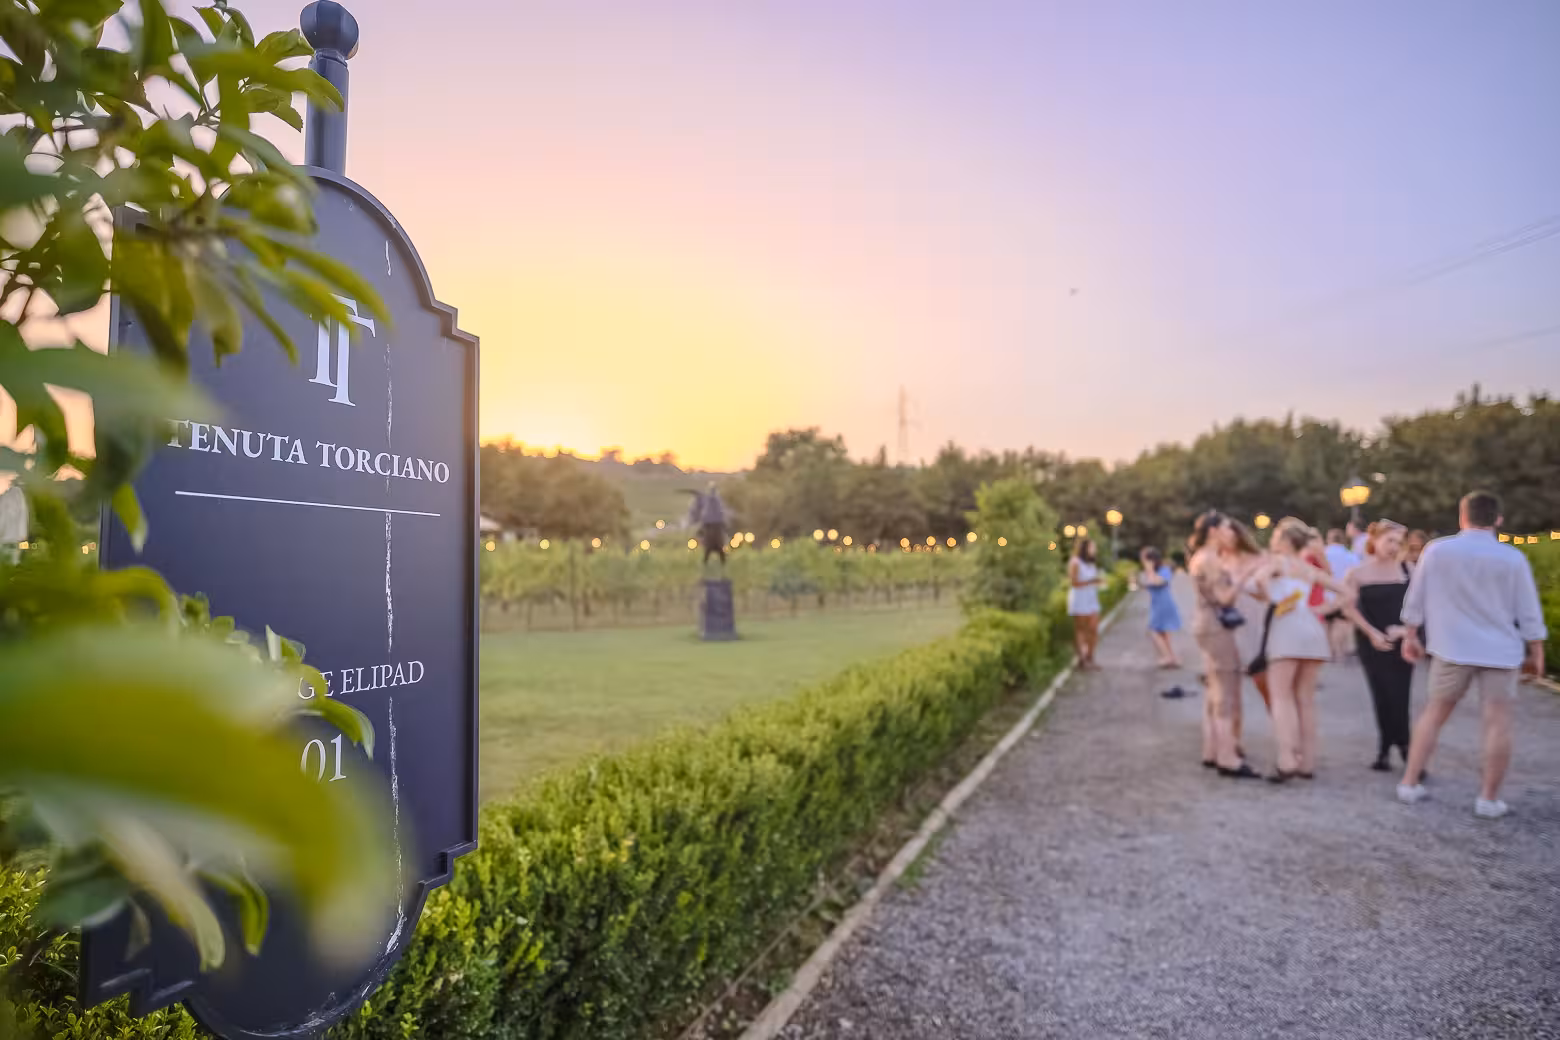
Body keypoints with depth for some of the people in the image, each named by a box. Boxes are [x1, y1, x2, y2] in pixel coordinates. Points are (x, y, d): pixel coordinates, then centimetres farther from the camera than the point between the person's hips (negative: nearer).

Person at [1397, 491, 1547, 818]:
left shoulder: (1437, 550, -4)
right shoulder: (1513, 559, -5)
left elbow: (1416, 599, 2)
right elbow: (1529, 613, 0)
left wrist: (1410, 636, 12)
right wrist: (1535, 654, 11)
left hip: (1452, 648, 1)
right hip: (1500, 652, -1)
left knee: (1435, 713, 12)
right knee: (1498, 722, 6)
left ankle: (1410, 783, 15)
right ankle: (1489, 799, 10)